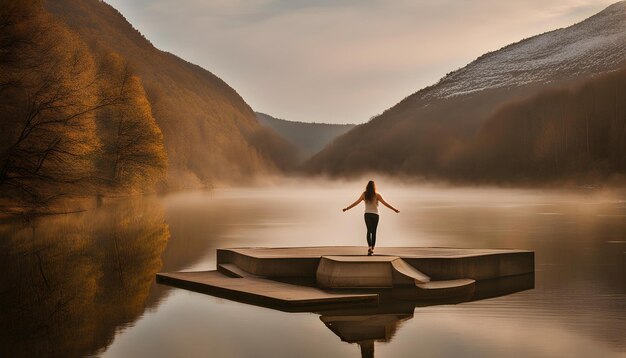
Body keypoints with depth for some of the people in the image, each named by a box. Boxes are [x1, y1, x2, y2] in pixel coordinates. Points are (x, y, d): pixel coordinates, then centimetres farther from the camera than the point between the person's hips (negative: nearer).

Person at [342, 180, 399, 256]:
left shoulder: (364, 194, -1)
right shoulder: (377, 195, -6)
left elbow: (356, 203, 3)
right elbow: (385, 203, -7)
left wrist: (347, 208, 12)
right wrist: (394, 209, -1)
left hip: (367, 215, 1)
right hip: (375, 215, -1)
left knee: (369, 231, 1)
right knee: (373, 232, 9)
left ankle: (369, 247, -20)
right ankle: (372, 248, 11)